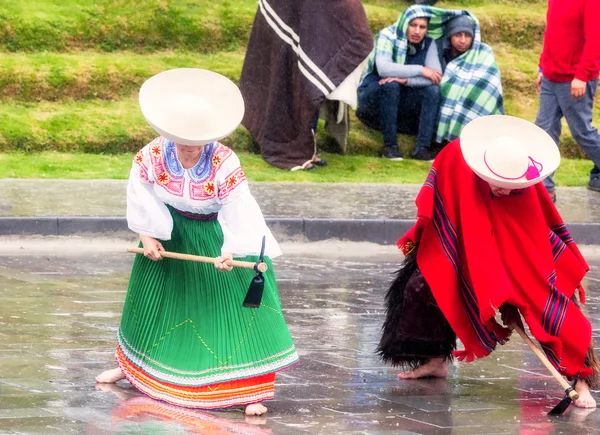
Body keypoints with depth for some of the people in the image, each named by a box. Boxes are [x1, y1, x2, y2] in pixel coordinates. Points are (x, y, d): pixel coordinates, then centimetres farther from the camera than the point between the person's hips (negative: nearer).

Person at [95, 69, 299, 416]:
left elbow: (239, 210, -33)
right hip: (170, 232, 4)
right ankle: (132, 363, 43)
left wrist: (231, 250, -44)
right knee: (152, 297, 18)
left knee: (236, 301, -12)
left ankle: (251, 387, -6)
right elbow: (141, 196, -8)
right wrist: (147, 236, -12)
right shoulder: (153, 155, -20)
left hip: (217, 236, -4)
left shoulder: (225, 163, -30)